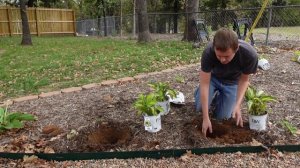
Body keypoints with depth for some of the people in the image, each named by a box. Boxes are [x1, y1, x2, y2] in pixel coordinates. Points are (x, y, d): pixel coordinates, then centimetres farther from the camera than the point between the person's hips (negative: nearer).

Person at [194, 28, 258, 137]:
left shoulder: (250, 55, -36)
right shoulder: (208, 52, -37)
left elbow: (244, 79, -17)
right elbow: (204, 84, -31)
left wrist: (238, 105, -30)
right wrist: (205, 118, -32)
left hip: (231, 82, 0)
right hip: (212, 77, 0)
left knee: (222, 116, -6)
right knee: (200, 107, -15)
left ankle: (218, 95, 24)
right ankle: (215, 93, 17)